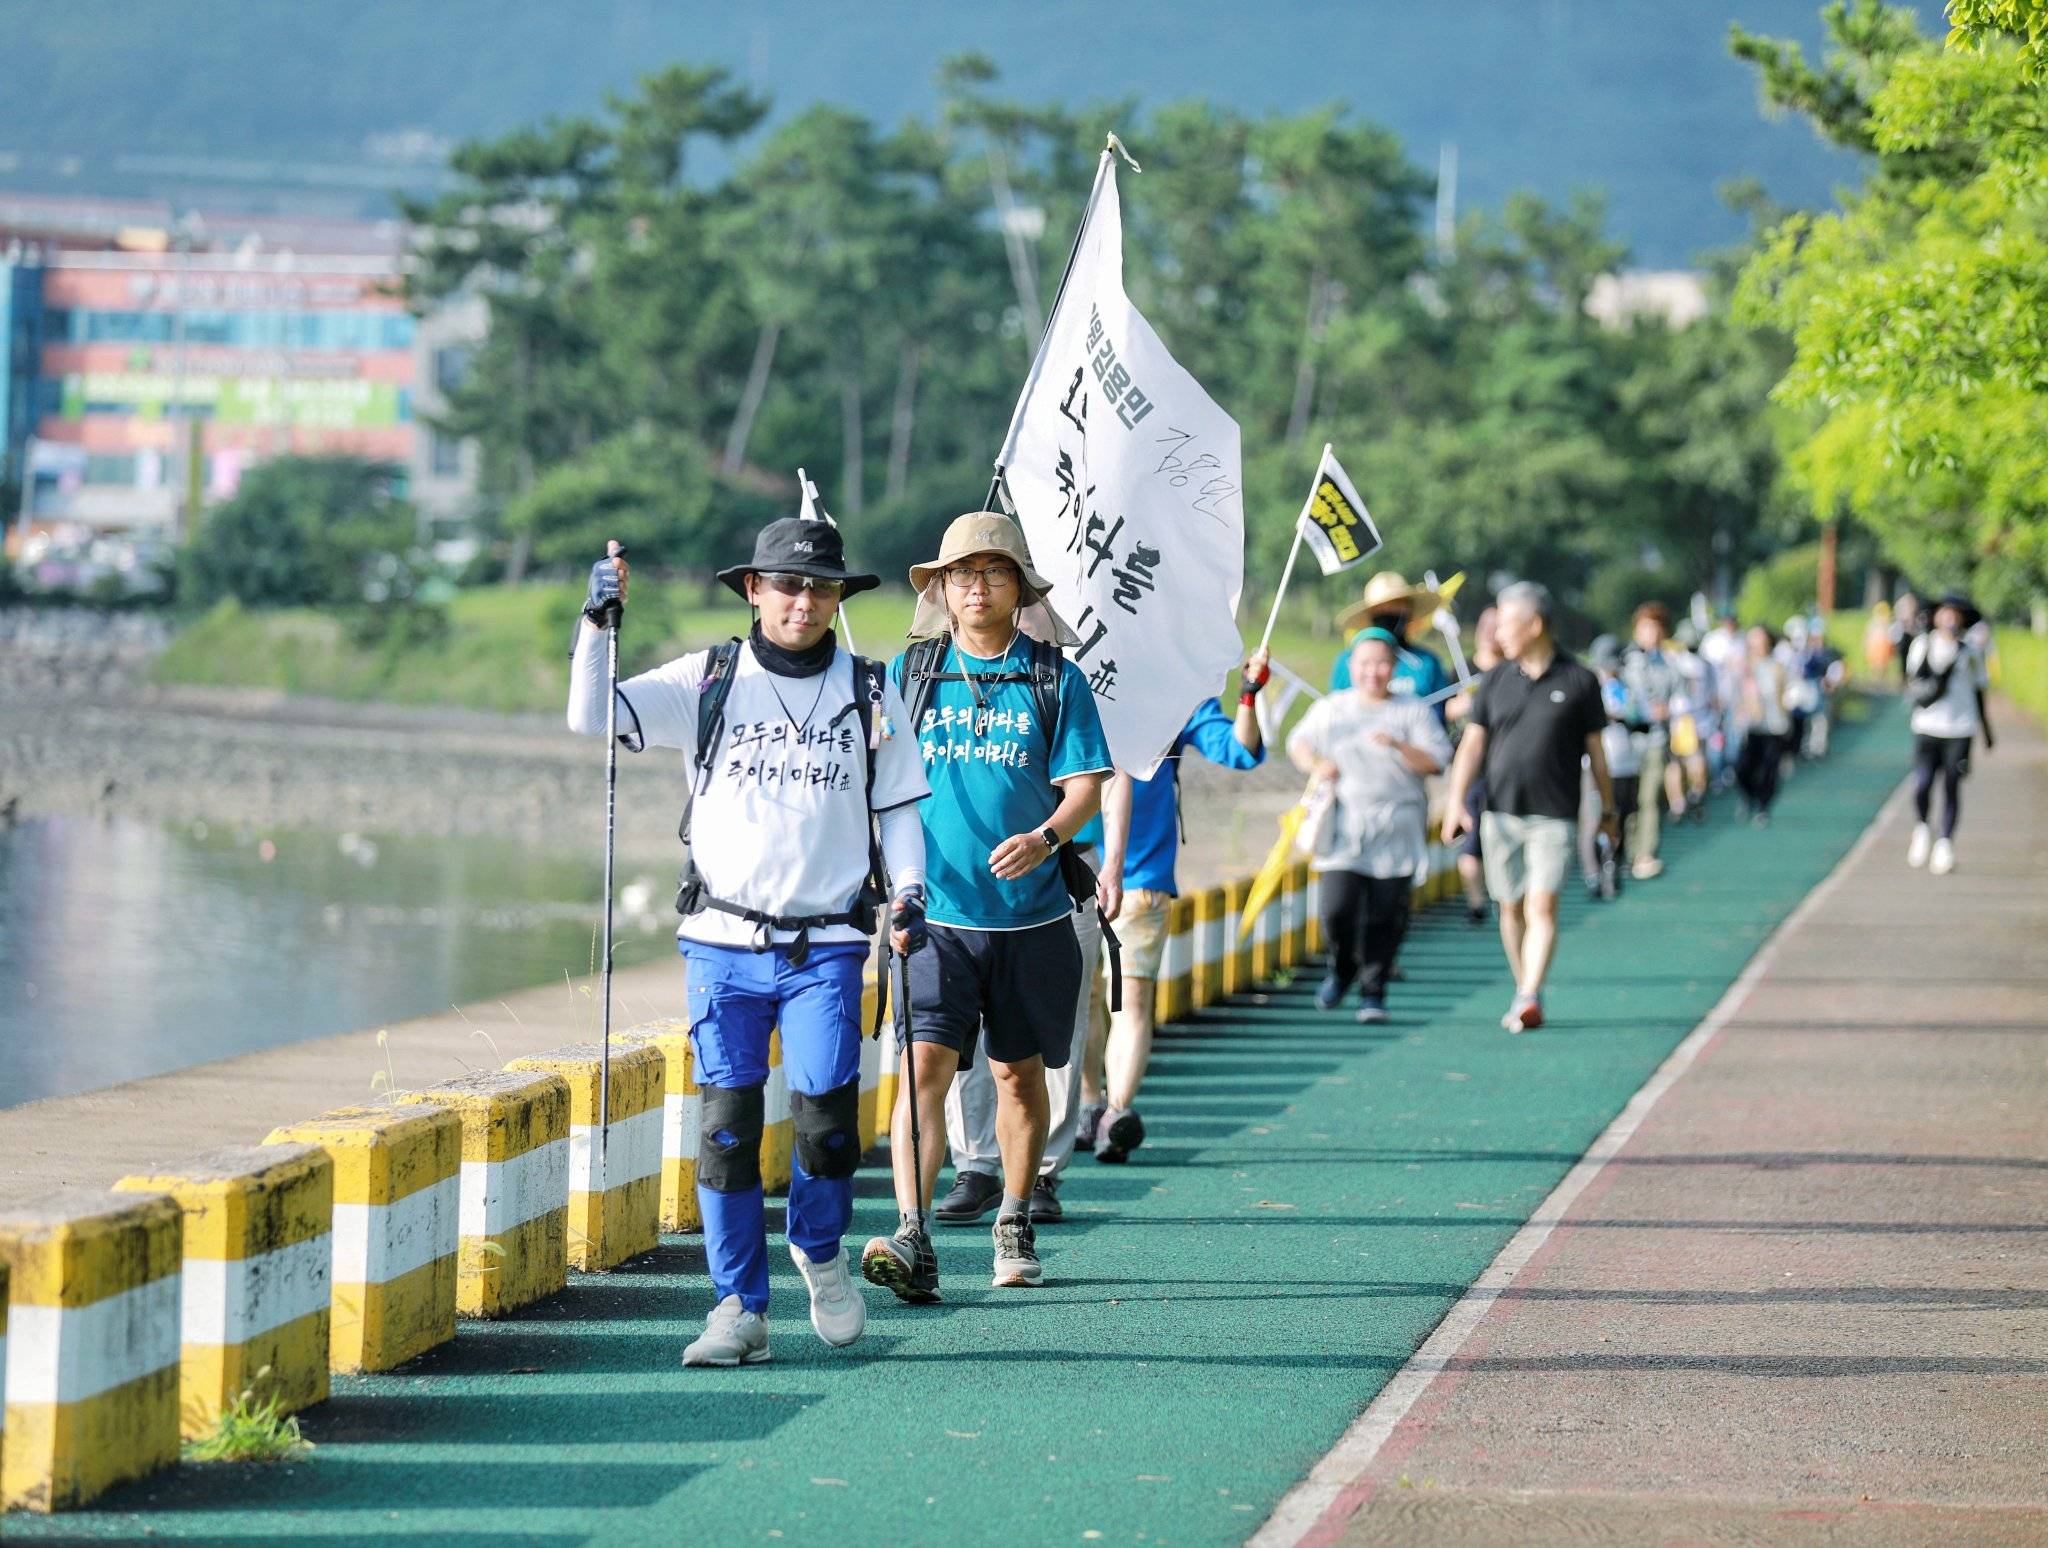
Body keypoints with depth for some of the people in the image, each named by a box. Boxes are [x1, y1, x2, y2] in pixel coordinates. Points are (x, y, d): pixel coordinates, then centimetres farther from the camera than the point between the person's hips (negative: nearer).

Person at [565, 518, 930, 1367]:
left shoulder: (871, 693, 9)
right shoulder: (707, 682, 5)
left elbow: (899, 808, 15)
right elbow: (593, 718, -4)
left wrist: (908, 890, -1)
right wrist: (596, 626, -17)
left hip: (826, 946, 0)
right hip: (724, 943, 0)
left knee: (826, 1111, -13)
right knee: (726, 1126, -3)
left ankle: (820, 1247, 16)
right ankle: (740, 1310, 6)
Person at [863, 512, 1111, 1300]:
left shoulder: (1056, 680, 1)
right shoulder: (909, 673, 5)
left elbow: (1087, 782, -4)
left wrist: (1047, 836, -23)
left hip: (1031, 916, 0)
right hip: (935, 912, 0)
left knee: (1019, 1071, 12)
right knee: (926, 1066, -14)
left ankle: (1015, 1225, 30)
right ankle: (913, 1240, -22)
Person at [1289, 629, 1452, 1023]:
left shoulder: (1413, 712, 7)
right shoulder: (1331, 709, 12)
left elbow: (1436, 761, -2)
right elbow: (1299, 742, 22)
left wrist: (1398, 746, -18)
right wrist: (1316, 765, 1)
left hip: (1396, 831, -1)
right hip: (1343, 825, 1)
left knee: (1386, 913, -3)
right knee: (1338, 908, -12)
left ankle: (1374, 991, 10)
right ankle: (1341, 968, 17)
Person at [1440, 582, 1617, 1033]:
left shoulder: (1578, 682, 1)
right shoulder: (1496, 681, 8)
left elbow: (1596, 749, 8)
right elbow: (1473, 743, 7)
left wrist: (1608, 810, 13)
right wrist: (1455, 800, -4)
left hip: (1554, 815, -3)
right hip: (1501, 811, 3)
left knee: (1542, 907, -14)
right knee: (1510, 908, 8)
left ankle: (1529, 999, -20)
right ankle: (1524, 992, 21)